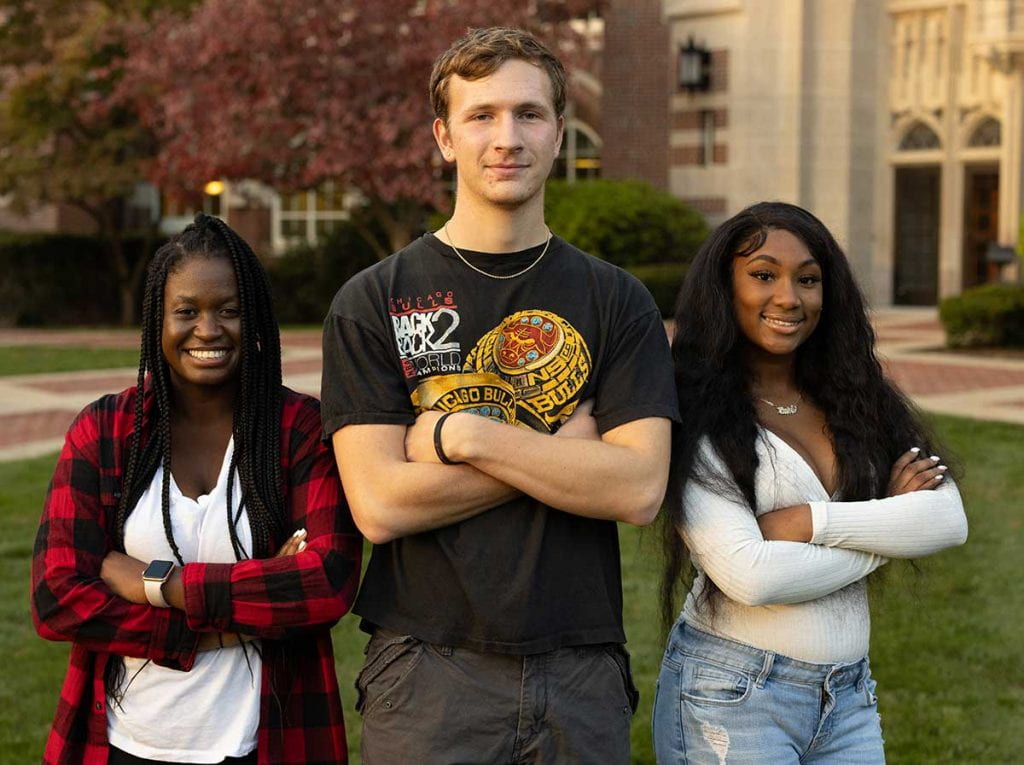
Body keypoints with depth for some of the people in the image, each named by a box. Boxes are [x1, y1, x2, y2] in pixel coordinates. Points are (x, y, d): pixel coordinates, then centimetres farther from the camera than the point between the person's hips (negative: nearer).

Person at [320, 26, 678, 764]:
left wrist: (467, 435, -13)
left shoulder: (617, 301, 4)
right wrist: (561, 451, -10)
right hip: (429, 675, -1)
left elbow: (640, 488, -7)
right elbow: (379, 505, -11)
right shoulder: (372, 302, -1)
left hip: (582, 672, 2)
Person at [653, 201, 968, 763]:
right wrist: (888, 524, -10)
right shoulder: (699, 421, -10)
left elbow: (949, 521, -5)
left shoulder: (858, 402, 6)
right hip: (730, 696, -5)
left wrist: (809, 521, -16)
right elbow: (749, 575, -21)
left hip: (849, 697, 5)